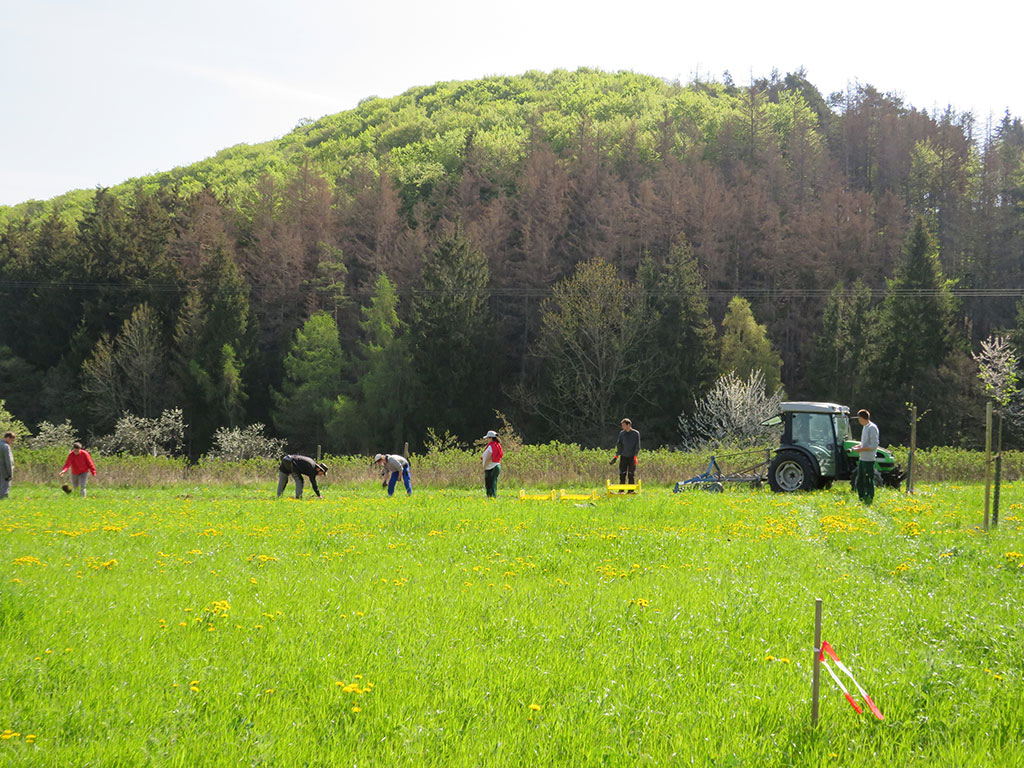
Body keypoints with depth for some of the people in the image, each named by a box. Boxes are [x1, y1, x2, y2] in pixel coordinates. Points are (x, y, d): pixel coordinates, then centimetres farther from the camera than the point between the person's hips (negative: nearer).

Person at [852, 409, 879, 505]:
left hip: (869, 460, -10)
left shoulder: (872, 428, -13)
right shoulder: (865, 427, 16)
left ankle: (869, 502, 2)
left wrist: (861, 449, -15)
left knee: (868, 482, -4)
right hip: (862, 459, 10)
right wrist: (859, 446, 11)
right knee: (859, 482, 13)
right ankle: (862, 501, 21)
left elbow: (874, 445, -18)